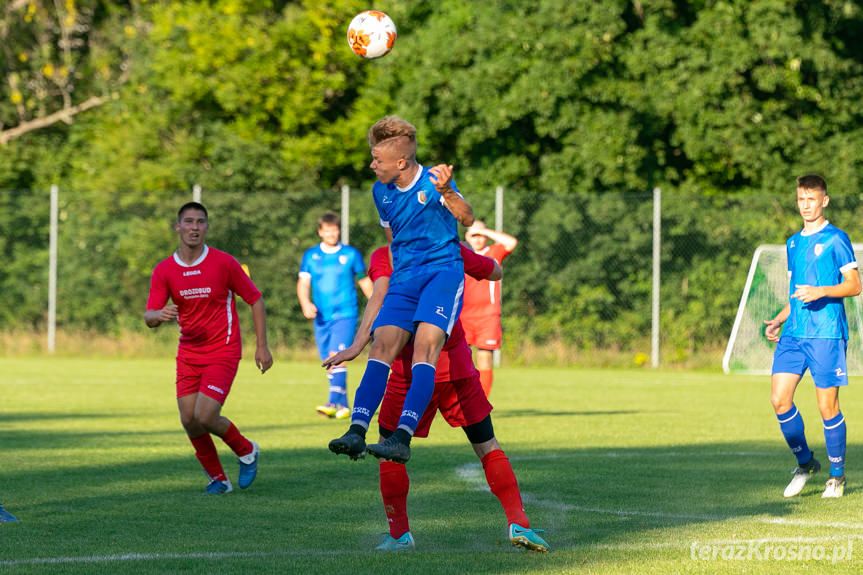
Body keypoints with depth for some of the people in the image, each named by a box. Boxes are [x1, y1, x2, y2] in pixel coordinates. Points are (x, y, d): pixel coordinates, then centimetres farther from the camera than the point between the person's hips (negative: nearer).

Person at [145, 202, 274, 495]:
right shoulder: (164, 271, -2)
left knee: (205, 418, -16)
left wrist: (262, 346, -3)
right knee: (189, 421, -3)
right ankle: (218, 478, 17)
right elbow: (149, 317, -7)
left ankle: (246, 451, 14)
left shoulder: (224, 263, -10)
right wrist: (159, 315, -33)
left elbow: (255, 300, 0)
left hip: (223, 352, -4)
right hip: (188, 354, 4)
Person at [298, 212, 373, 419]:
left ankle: (333, 403, -28)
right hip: (321, 317, 4)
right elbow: (303, 282, 2)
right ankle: (343, 406, 16)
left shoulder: (351, 254, 4)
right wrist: (305, 303, -17)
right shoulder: (311, 255, 9)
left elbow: (365, 281, 13)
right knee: (329, 363, 6)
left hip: (345, 315, -4)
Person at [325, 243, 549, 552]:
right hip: (457, 367, 2)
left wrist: (358, 345, -28)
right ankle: (518, 523, 0)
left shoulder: (384, 256, -2)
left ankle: (399, 534, 12)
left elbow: (380, 294, -22)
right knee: (487, 447, 12)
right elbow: (496, 272, 20)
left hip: (410, 370, -2)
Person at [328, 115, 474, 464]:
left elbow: (467, 220, -19)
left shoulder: (433, 180, -5)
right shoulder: (381, 192, 12)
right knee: (383, 345, -15)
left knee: (425, 344, -24)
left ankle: (403, 438, -36)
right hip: (404, 277, 6)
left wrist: (446, 193, -36)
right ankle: (357, 431, -27)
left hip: (443, 268, -6)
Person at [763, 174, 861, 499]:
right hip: (794, 333, 6)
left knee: (827, 407, -3)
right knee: (779, 399, -6)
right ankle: (805, 463, 13)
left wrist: (820, 292, -20)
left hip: (827, 334, -6)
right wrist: (778, 320, 13)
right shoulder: (793, 243, 18)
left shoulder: (836, 239, -3)